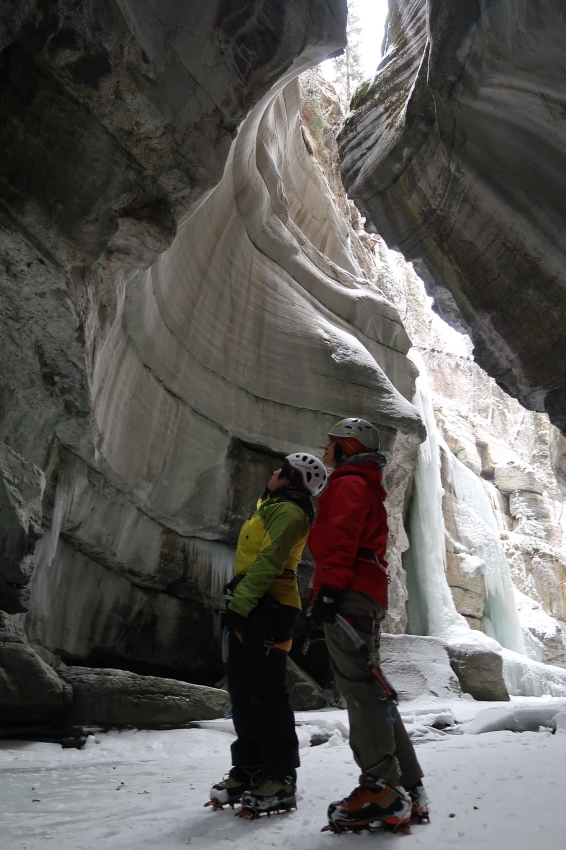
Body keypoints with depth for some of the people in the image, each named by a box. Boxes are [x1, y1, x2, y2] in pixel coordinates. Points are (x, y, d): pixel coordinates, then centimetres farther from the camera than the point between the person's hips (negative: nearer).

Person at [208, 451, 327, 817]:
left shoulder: (289, 510, -9)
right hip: (251, 609, 10)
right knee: (243, 690, 12)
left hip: (267, 609, -10)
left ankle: (280, 777, 4)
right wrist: (239, 601, 22)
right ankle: (249, 768, 22)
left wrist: (242, 603, -24)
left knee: (267, 692, -6)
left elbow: (269, 560, -20)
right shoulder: (273, 508, 23)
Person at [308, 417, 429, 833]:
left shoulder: (348, 483, -1)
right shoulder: (368, 489, 28)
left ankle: (383, 790, -8)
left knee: (359, 686, -10)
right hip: (368, 595, 10)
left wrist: (329, 585, -24)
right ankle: (409, 791, 14)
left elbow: (342, 536, -17)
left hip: (349, 594, -10)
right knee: (368, 689, 10)